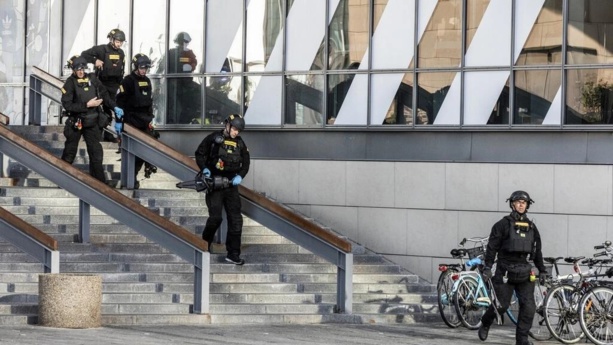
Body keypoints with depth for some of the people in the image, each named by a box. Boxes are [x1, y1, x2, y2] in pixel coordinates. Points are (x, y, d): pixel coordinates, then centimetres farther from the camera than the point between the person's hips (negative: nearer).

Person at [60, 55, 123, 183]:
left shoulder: (92, 79, 1)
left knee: (96, 153, 2)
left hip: (92, 122, 3)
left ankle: (100, 181, 6)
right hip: (76, 123, -3)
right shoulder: (70, 83, -11)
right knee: (69, 153, 8)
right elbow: (67, 105, -19)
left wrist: (114, 107, 0)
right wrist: (87, 105, -22)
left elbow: (104, 94, 12)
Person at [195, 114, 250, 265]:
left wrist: (240, 175, -7)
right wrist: (204, 168, -16)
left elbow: (246, 162, 11)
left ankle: (233, 254, 4)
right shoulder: (213, 138, -4)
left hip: (231, 185, 4)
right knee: (215, 217, -10)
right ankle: (205, 244, 16)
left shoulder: (240, 143, 8)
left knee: (235, 219, -1)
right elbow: (199, 154, 1)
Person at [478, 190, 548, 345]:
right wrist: (487, 267, -9)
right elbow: (492, 247, -3)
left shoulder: (531, 227, 13)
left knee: (528, 306, -8)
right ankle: (485, 324, 27)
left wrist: (542, 271, 19)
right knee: (501, 305, -1)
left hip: (524, 272, 4)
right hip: (505, 271, -4)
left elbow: (537, 251, 20)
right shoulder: (503, 224, -1)